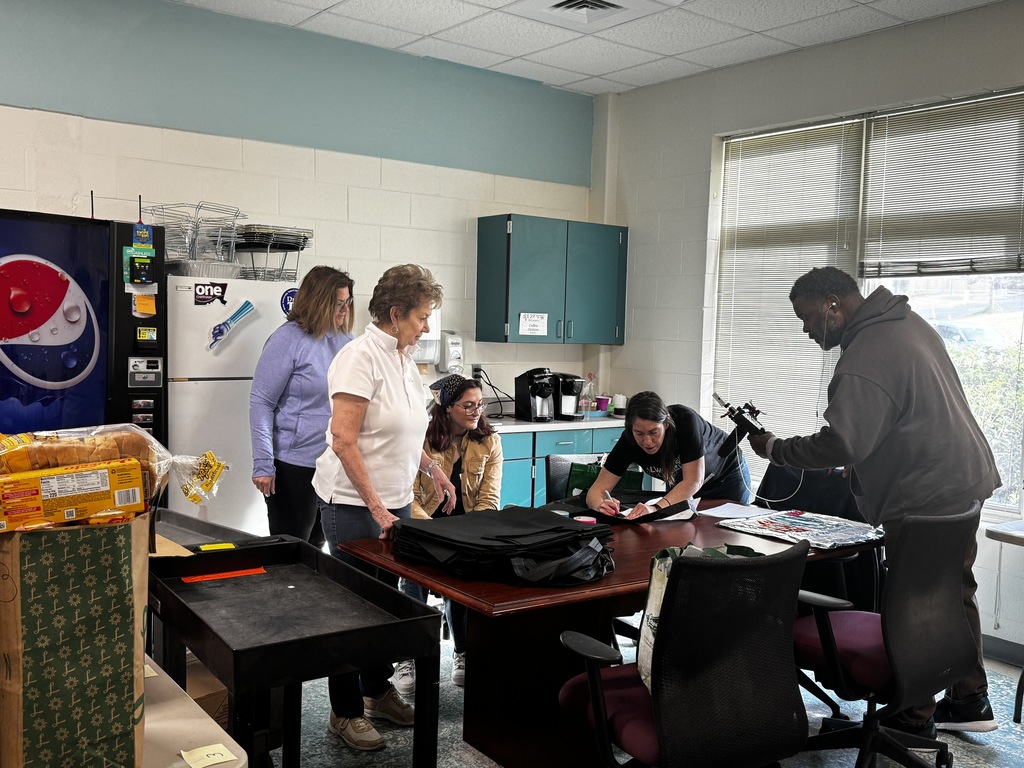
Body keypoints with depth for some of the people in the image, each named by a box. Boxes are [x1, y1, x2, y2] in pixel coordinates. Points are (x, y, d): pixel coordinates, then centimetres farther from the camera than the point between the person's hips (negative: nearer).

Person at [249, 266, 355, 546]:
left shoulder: (344, 340, 5)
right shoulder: (288, 340, -12)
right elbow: (260, 403, -12)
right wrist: (263, 465, -16)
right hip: (295, 464, -6)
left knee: (316, 545, 19)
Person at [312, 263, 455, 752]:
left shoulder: (404, 359, 10)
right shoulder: (361, 357, -17)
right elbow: (344, 441, -21)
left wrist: (432, 467, 13)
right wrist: (375, 506, -20)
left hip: (396, 501, 8)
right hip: (354, 505, -8)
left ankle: (378, 691, 34)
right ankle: (346, 713, 17)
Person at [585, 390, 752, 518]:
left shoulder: (686, 420, -40)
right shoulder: (629, 439, -30)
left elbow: (694, 481, -41)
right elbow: (597, 489, -30)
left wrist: (656, 507, -56)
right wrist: (601, 505, -54)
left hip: (727, 474, -2)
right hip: (681, 484, 3)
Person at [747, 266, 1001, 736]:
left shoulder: (865, 358, -24)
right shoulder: (906, 321, 9)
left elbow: (839, 446, -28)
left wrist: (775, 449, -14)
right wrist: (861, 460, 19)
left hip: (926, 499, -11)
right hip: (963, 481, 11)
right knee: (955, 594, 20)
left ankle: (914, 721, 14)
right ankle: (970, 703, 33)